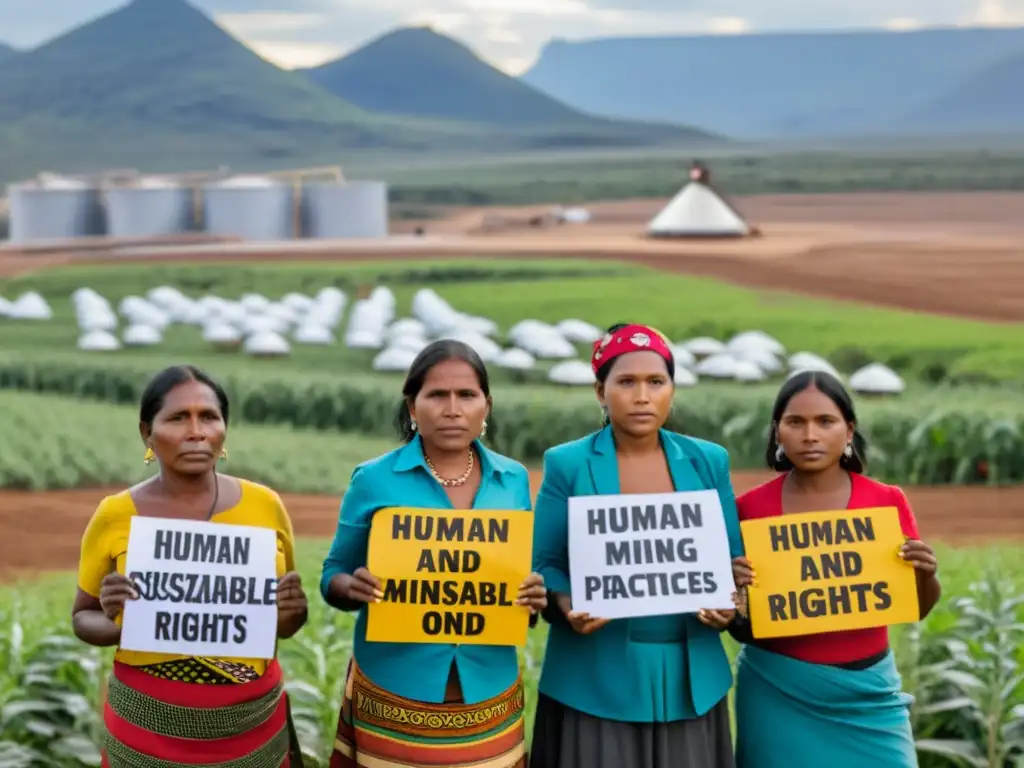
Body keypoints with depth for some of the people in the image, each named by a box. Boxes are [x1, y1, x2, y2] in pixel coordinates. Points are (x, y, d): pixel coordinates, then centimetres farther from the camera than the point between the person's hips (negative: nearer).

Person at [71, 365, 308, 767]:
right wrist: (114, 620, -16)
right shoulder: (116, 515, -7)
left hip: (255, 724, 2)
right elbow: (82, 618, 5)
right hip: (149, 727, -1)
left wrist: (291, 611, -13)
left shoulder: (264, 505, -2)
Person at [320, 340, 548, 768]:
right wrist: (354, 587, -20)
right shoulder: (374, 481, -4)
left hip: (487, 696, 2)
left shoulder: (513, 480, 3)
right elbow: (333, 576, 2)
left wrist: (535, 597, -11)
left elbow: (525, 573, 11)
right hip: (396, 695, -2)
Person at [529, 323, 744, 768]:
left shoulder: (709, 462, 7)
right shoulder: (567, 464, -1)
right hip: (595, 679, -2)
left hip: (690, 678, 3)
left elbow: (731, 560, 10)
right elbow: (544, 566, 0)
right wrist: (567, 605, -21)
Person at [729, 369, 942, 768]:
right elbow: (740, 627, 3)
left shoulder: (887, 501, -3)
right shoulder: (750, 508, -4)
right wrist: (733, 587, -17)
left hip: (866, 691, 1)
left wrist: (925, 574, -14)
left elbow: (917, 609, 6)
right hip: (777, 692, -1)